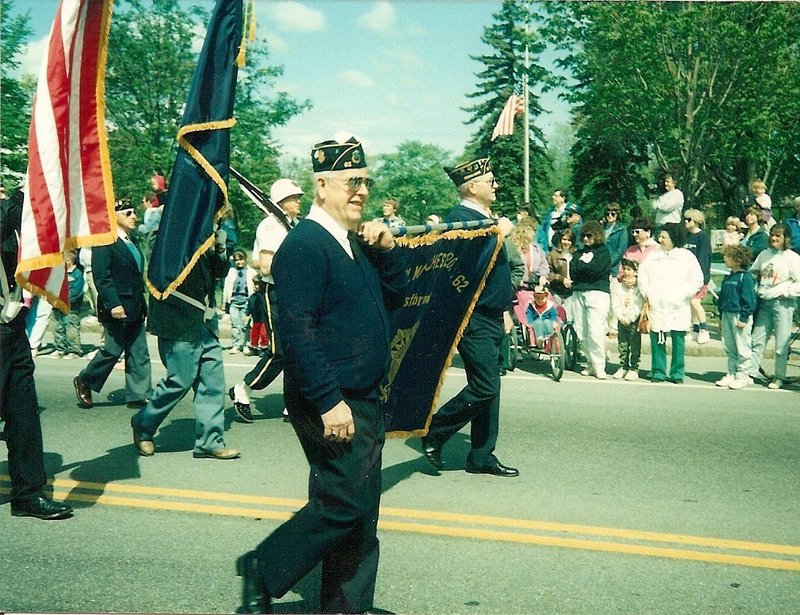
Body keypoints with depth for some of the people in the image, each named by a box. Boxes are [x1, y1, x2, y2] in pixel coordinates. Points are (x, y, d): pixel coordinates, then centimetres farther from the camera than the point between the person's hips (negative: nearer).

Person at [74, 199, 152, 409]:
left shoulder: (131, 242, 16)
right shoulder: (104, 242, -12)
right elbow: (101, 277, -18)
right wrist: (113, 304, -24)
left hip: (135, 308, 9)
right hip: (117, 308, -9)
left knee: (139, 353, 6)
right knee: (113, 350, 0)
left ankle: (139, 395, 11)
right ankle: (84, 382, 20)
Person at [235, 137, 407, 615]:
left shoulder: (356, 243, 13)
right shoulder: (305, 244, -16)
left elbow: (395, 299, 17)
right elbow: (298, 330, -23)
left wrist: (387, 249, 1)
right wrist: (329, 402, -25)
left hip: (362, 398, 9)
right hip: (331, 403, -9)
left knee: (359, 511, 12)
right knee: (347, 502, -8)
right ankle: (264, 571, 9)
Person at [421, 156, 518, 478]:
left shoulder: (486, 217, 16)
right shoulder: (460, 217, -13)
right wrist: (498, 233, -20)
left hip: (491, 317, 10)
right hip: (474, 318, -10)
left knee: (488, 388, 11)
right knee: (485, 387, -11)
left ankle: (482, 457, 19)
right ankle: (434, 432, 5)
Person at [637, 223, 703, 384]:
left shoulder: (686, 256, 4)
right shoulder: (654, 256, 11)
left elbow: (697, 280, 3)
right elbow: (642, 274, 13)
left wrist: (684, 295, -4)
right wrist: (646, 294, 4)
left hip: (678, 307, -2)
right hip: (656, 306, 2)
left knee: (678, 340, -1)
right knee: (657, 340, 1)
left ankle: (677, 373, 9)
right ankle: (658, 372, 11)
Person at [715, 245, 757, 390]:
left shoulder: (745, 277, -12)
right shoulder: (728, 278, 13)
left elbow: (748, 299, -15)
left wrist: (744, 318, -17)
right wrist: (721, 317, 18)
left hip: (739, 316, -8)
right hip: (727, 315, 9)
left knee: (742, 348, 0)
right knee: (729, 348, 13)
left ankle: (742, 375, 6)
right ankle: (732, 374, 22)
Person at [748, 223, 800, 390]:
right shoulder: (764, 255, 10)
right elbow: (752, 273, 19)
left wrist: (785, 292, -15)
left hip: (782, 303, -5)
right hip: (764, 302, 5)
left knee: (781, 344, 1)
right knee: (757, 340, 6)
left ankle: (779, 377, 10)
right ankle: (750, 372, 12)